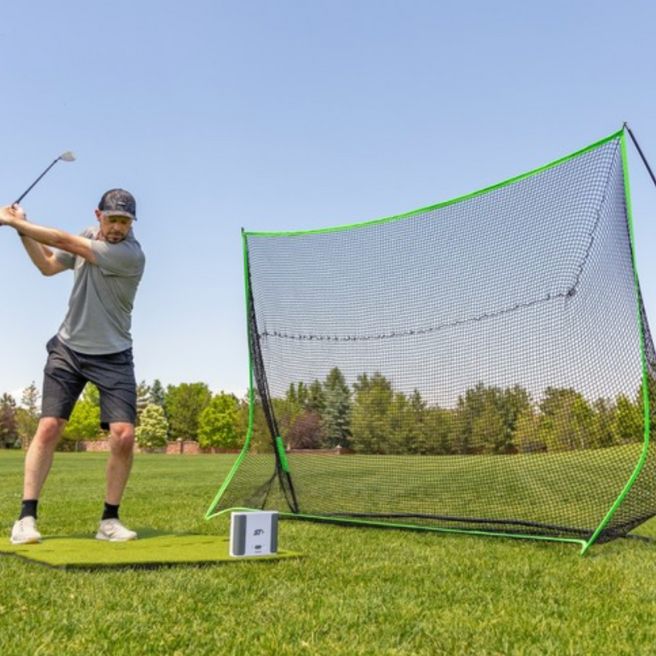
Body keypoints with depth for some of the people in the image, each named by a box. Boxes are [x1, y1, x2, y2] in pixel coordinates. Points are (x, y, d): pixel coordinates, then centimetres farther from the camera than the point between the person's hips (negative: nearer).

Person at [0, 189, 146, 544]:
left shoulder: (131, 255, -19)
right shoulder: (90, 236, 4)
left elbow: (65, 241, -20)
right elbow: (48, 265, 16)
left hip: (112, 356, -4)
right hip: (68, 348, 4)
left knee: (124, 435, -13)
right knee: (48, 427, -7)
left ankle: (109, 520, 3)